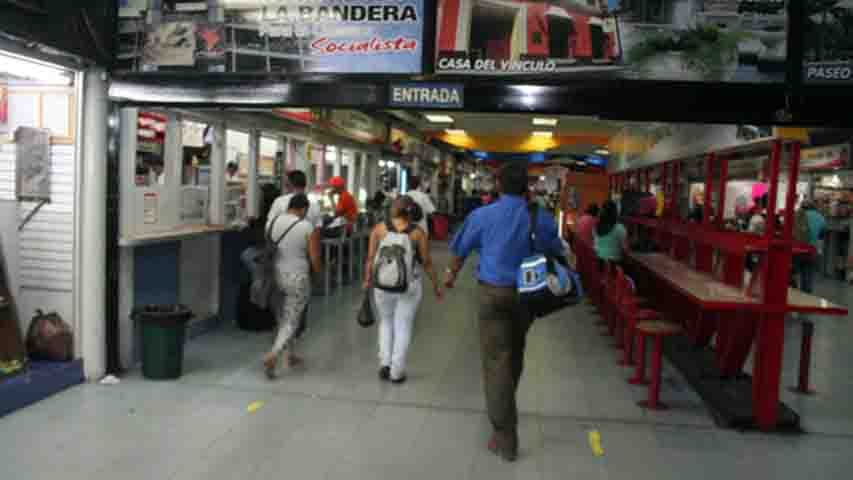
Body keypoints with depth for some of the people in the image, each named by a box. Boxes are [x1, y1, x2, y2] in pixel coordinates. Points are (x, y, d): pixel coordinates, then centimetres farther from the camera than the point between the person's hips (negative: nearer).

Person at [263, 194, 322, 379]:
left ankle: (289, 356, 31)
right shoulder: (309, 228, -12)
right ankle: (272, 355, -12)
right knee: (291, 321, 3)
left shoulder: (271, 222, 1)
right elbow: (315, 259, -10)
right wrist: (317, 273, 9)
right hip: (297, 279, -5)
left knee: (283, 318, 20)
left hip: (274, 276, 5)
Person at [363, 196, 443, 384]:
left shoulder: (379, 229, -4)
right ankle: (397, 372, 13)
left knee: (386, 322, 22)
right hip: (410, 286, -1)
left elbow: (371, 258, -2)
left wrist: (367, 280, 11)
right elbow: (426, 262, -4)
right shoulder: (418, 232, -7)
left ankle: (385, 363, 15)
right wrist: (436, 284, 7)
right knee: (403, 327, 10)